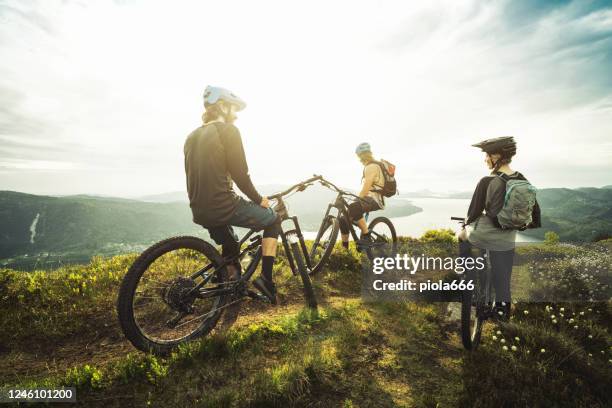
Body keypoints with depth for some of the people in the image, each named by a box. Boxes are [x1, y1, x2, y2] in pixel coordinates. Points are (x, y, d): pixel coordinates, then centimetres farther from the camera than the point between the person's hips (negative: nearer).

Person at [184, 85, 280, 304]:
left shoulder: (192, 136, 17)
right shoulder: (228, 130, -7)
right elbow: (240, 174, -13)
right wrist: (259, 200, 3)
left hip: (200, 212, 8)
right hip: (223, 206, -8)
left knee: (230, 246, 31)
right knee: (273, 219, 14)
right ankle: (266, 278, 5)